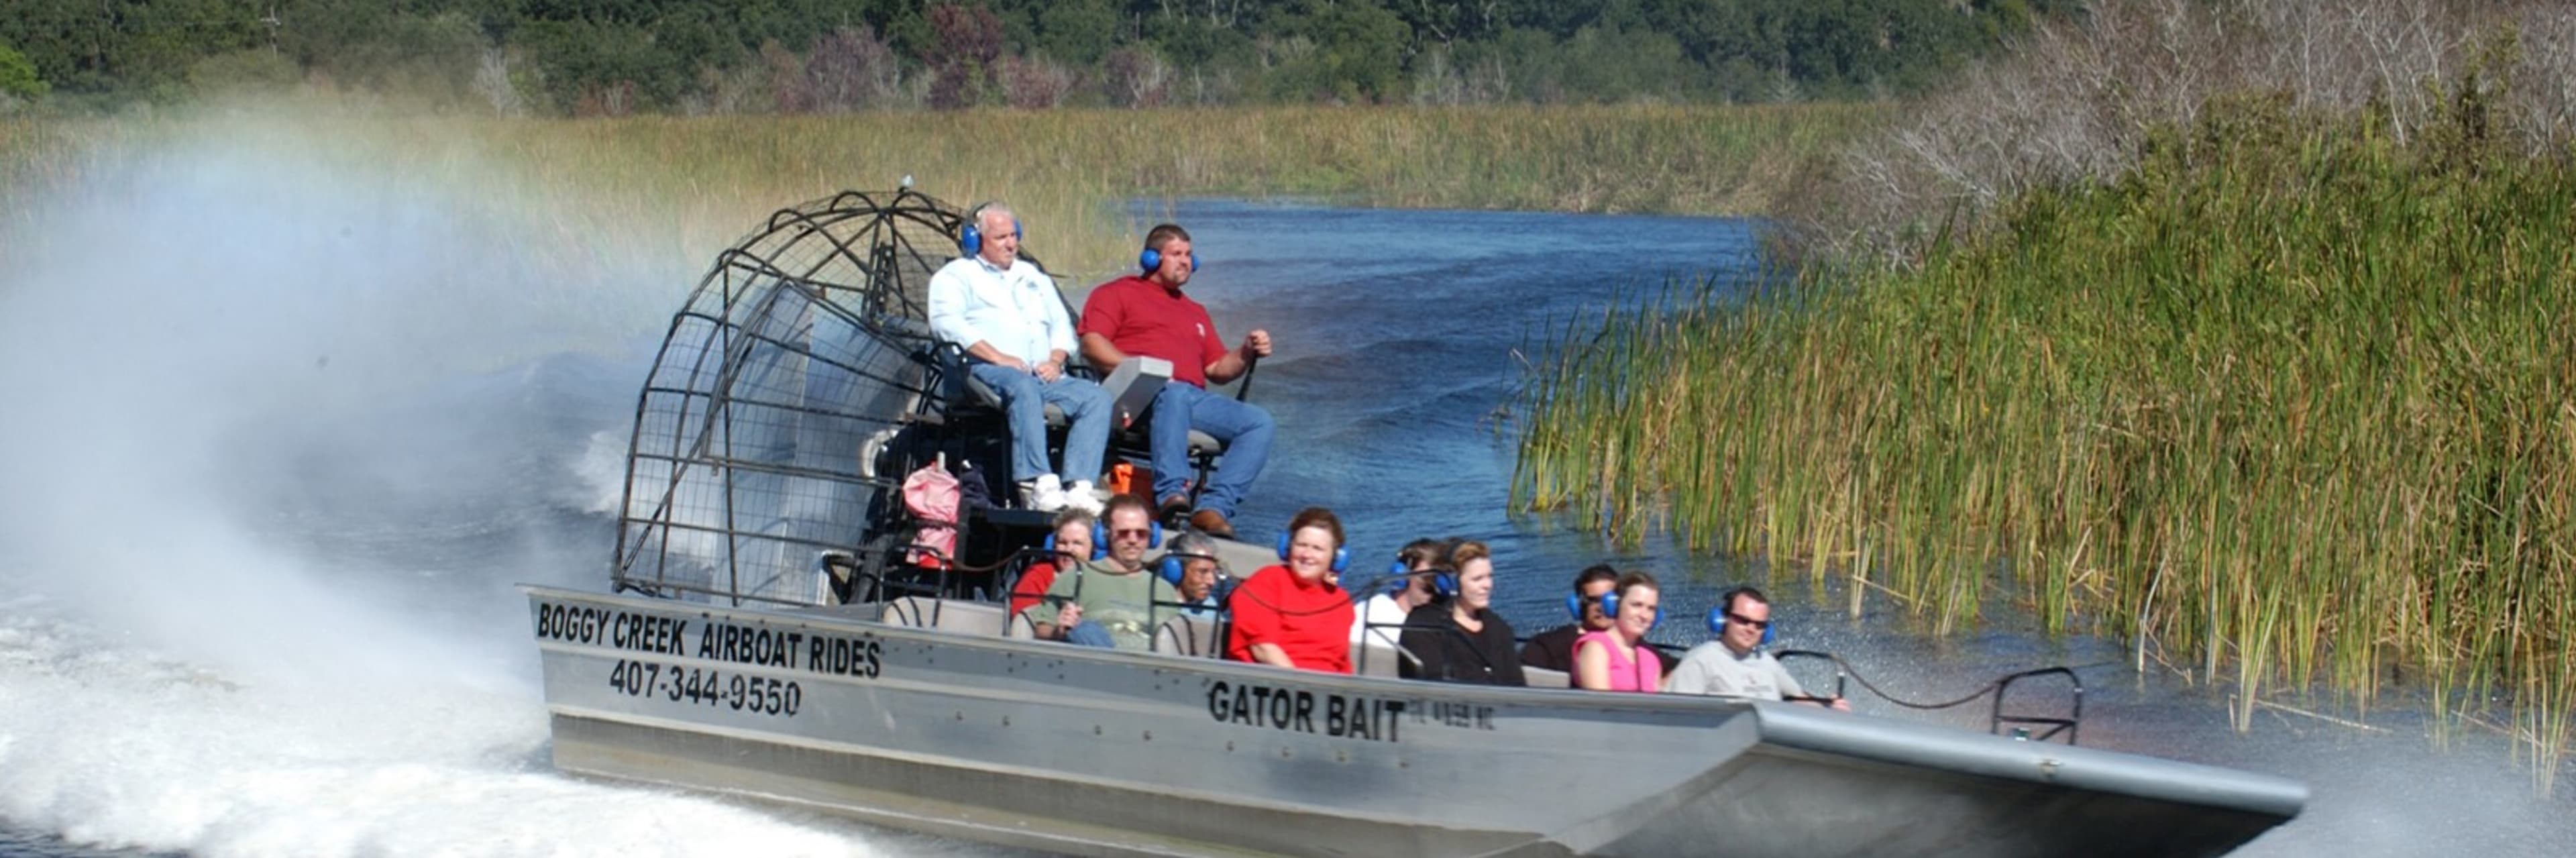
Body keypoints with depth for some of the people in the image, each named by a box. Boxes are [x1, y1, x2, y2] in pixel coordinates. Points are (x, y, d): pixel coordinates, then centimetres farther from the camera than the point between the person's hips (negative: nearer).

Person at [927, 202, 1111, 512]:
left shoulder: (1033, 277, 32)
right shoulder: (957, 275, 12)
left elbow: (1062, 325, 25)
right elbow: (946, 322, -6)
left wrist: (1056, 360, 1)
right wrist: (998, 357, -16)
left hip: (1045, 374, 6)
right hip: (987, 371, -6)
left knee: (1095, 396, -21)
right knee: (1023, 386, -40)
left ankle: (1078, 486, -36)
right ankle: (1037, 483, -49)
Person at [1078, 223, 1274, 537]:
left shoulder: (1196, 312, 36)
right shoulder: (1117, 293, 18)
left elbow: (1218, 369, 31)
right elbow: (1092, 343, 1)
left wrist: (1247, 353, 10)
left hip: (1196, 398, 6)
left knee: (1261, 422, -17)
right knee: (1174, 393, -41)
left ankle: (1215, 507, -32)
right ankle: (1172, 492, -53)